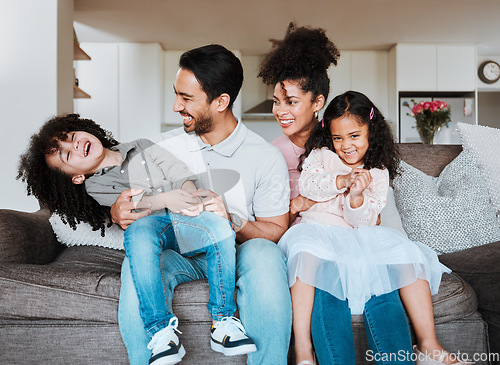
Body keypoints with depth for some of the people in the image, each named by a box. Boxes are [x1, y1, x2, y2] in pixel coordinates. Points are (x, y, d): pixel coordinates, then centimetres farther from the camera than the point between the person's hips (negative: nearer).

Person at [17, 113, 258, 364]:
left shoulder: (141, 147, 18)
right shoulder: (95, 187, 12)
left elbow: (179, 172, 9)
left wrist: (190, 196, -11)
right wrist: (164, 198, -22)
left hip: (184, 220, 2)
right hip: (150, 222, -1)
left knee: (220, 225, -31)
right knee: (138, 229, -38)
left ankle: (223, 321, -23)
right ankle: (161, 332, -38)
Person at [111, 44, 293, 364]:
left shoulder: (267, 158, -3)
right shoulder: (167, 146, 6)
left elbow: (276, 230, -3)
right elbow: (136, 202, 10)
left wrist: (233, 221, -23)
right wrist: (119, 212, -15)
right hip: (178, 251, 2)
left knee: (264, 254, -36)